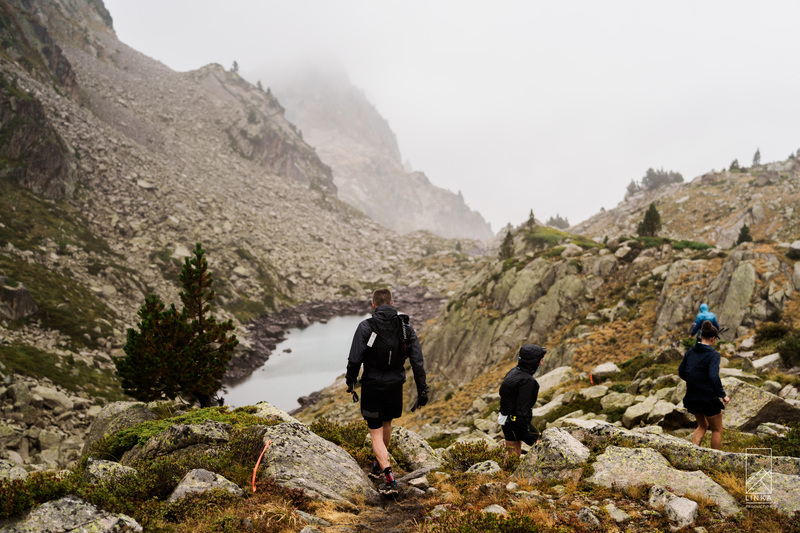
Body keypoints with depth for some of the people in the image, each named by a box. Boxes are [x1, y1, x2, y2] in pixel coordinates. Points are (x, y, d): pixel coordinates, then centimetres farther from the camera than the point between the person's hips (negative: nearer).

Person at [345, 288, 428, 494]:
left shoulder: (366, 327, -13)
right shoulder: (406, 327, -3)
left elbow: (355, 359, -12)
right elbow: (417, 362, -5)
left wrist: (350, 382, 4)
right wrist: (422, 390, 1)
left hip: (372, 386, -4)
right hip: (395, 385, 4)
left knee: (376, 434, 4)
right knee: (386, 424, 26)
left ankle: (390, 479, -8)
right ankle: (378, 465, 45)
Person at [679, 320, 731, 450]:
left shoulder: (689, 352, 3)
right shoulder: (713, 354, -15)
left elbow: (681, 373, 8)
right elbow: (714, 377, -25)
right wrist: (723, 395, -15)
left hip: (692, 397, 6)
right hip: (709, 398, -6)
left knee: (702, 426, 25)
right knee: (717, 430, 15)